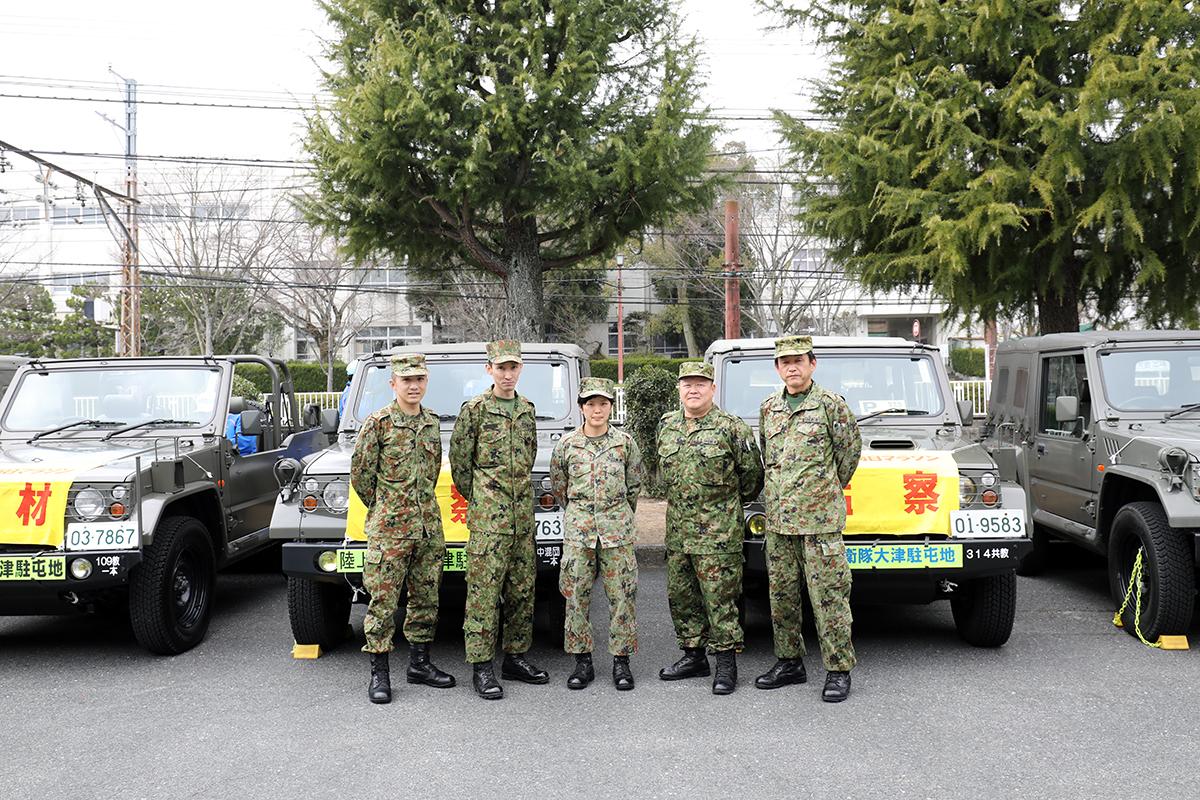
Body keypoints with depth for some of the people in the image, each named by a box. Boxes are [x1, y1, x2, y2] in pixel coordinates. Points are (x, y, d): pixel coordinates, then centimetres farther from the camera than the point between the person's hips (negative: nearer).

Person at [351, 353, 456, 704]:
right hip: (389, 528, -5)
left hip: (429, 526, 5)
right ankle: (379, 672, 6)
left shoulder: (432, 422, 9)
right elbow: (360, 472, -4)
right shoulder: (378, 422, -7)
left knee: (426, 596, 12)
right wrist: (384, 508, 5)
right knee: (383, 599, -1)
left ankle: (419, 662, 24)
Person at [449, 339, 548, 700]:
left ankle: (515, 657, 21)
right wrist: (479, 499, 4)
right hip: (488, 518, -6)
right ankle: (482, 667, -1)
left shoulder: (527, 410, 13)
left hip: (523, 514, 6)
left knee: (522, 588, 10)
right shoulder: (474, 409, -4)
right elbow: (459, 460, -2)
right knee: (484, 589, -5)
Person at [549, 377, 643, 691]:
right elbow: (558, 487, 14)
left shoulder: (625, 442, 1)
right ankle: (582, 662, 13)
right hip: (577, 530, 1)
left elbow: (634, 484, 12)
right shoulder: (566, 445, 2)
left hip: (617, 530, -1)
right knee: (576, 596, 3)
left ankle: (621, 661, 11)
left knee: (622, 596, 1)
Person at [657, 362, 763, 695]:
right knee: (680, 594, 11)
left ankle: (726, 664, 4)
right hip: (677, 528, 6)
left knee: (719, 597, -4)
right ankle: (693, 656, 24)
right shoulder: (667, 425, 9)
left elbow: (752, 472, 0)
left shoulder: (732, 427, -8)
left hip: (718, 530, -6)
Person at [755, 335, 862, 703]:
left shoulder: (831, 404, -4)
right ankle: (789, 662, 24)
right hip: (777, 517, 6)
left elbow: (851, 450, 3)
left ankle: (838, 670, 4)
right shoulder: (768, 408, 12)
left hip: (819, 519, -5)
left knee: (828, 595, -4)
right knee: (782, 594, 11)